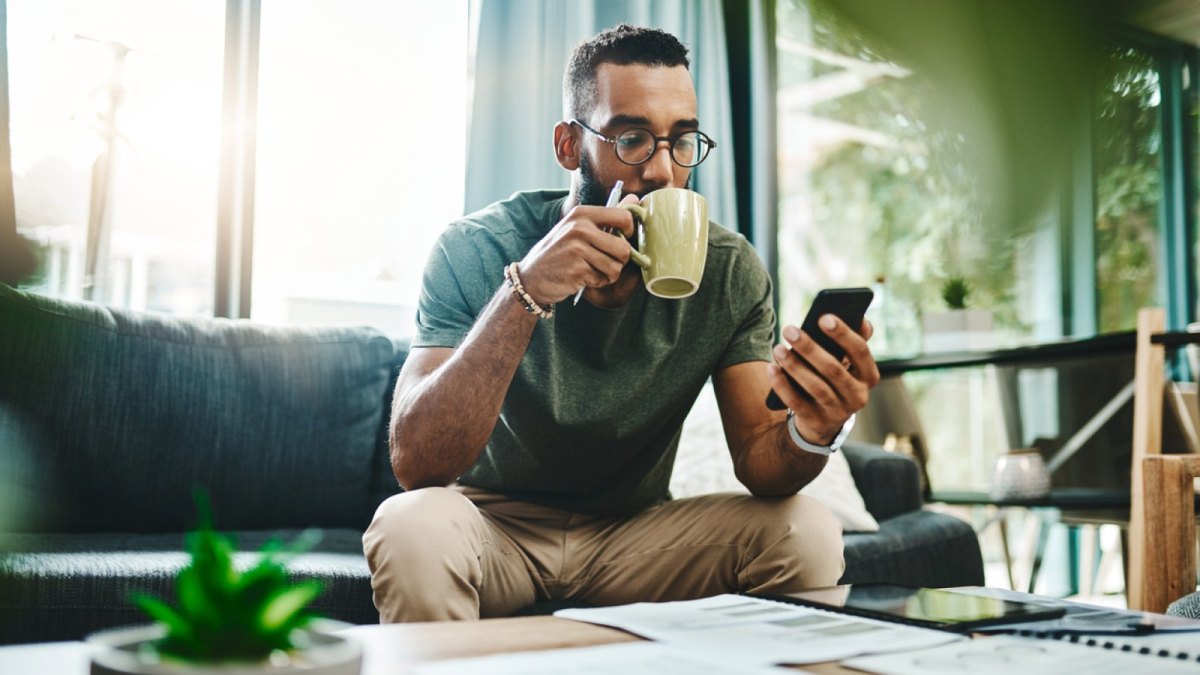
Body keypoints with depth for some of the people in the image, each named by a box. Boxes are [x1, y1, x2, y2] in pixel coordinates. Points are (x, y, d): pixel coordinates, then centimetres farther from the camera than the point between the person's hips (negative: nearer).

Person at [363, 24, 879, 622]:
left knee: (807, 532, -21)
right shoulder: (477, 251, -17)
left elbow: (757, 460, -12)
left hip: (635, 531, 3)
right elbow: (415, 464, -27)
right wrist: (526, 292, -38)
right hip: (496, 523, -2)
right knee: (416, 528, -35)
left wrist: (811, 434, -37)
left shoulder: (729, 271, -9)